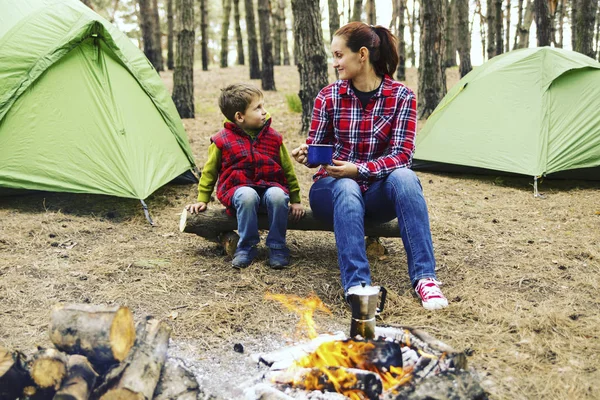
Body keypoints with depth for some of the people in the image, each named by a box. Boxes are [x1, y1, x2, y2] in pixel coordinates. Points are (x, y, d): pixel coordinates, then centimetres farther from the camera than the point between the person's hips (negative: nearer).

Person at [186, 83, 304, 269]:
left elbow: (288, 169, 14)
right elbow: (209, 171, 12)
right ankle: (246, 247, -19)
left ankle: (277, 247, -15)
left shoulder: (273, 137, 6)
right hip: (239, 190, -2)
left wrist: (295, 200, 13)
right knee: (247, 196, -37)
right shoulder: (222, 140, -1)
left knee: (277, 195, -34)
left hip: (270, 186, 2)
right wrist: (202, 200, 12)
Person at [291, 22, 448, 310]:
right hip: (334, 189, 0)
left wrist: (358, 170, -28)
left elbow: (402, 155, -14)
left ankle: (424, 278, -34)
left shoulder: (401, 96, -7)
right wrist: (305, 154, -22)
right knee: (347, 189, -37)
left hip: (377, 194, 0)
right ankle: (357, 285, -43)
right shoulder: (328, 97, -4)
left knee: (404, 177, -34)